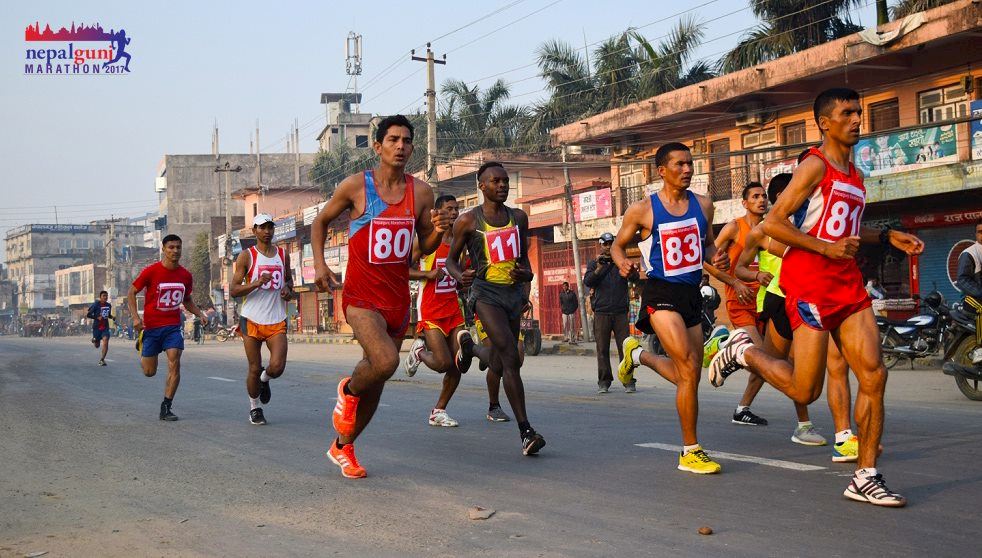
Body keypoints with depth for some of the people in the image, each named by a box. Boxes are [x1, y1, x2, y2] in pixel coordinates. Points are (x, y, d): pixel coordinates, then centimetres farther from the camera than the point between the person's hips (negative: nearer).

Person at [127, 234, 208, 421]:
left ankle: (166, 408, -9)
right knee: (149, 372, 7)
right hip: (151, 326, -2)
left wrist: (200, 314, 2)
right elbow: (132, 292, -2)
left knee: (174, 364, -17)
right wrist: (135, 317, -15)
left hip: (173, 326, 2)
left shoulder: (185, 275, 3)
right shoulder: (151, 271, -10)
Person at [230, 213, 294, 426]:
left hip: (277, 320, 3)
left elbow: (289, 280, 27)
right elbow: (233, 290, -6)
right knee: (254, 368, 2)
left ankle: (264, 380, 24)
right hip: (252, 320, -2)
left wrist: (289, 291, 4)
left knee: (277, 367, -12)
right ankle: (255, 407, 24)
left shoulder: (283, 255, 10)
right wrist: (257, 283, -21)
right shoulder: (246, 256, -3)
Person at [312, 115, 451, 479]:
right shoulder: (355, 186, -5)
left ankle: (342, 447, 31)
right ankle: (348, 391, 5)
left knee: (377, 380, 12)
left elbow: (425, 248, 12)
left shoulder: (421, 192, 4)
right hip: (361, 297, -5)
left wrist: (437, 232, -10)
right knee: (385, 361, -29)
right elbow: (321, 221, 9)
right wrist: (319, 263, -3)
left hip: (398, 298, 5)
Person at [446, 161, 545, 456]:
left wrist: (527, 273, 0)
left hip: (513, 292, 6)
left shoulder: (518, 218, 11)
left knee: (500, 362, 15)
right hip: (485, 293, -6)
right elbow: (451, 259, 5)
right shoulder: (467, 221, -3)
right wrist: (460, 276, -17)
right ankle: (525, 431, -24)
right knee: (511, 357, -21)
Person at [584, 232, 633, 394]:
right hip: (602, 312, 0)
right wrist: (598, 269, -20)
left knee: (624, 347, -4)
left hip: (620, 312, 0)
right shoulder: (594, 264, 11)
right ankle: (604, 382, 5)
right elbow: (587, 281, -3)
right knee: (602, 349, -1)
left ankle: (628, 381, -1)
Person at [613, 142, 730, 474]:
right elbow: (618, 245, 7)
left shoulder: (703, 205, 7)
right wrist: (623, 265, -15)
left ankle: (637, 354, 43)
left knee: (687, 377, 14)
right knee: (689, 370, -18)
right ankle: (691, 451, -7)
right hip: (661, 294, -6)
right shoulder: (642, 210, -5)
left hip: (692, 294, 6)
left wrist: (717, 258, -2)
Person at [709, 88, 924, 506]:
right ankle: (743, 351, 22)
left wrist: (887, 237, 19)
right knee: (805, 390, -5)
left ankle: (865, 477, 3)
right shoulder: (815, 166, -8)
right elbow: (773, 223, -14)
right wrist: (826, 247, -21)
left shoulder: (853, 174, 19)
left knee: (873, 375, -3)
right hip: (808, 281, -8)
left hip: (847, 282, 8)